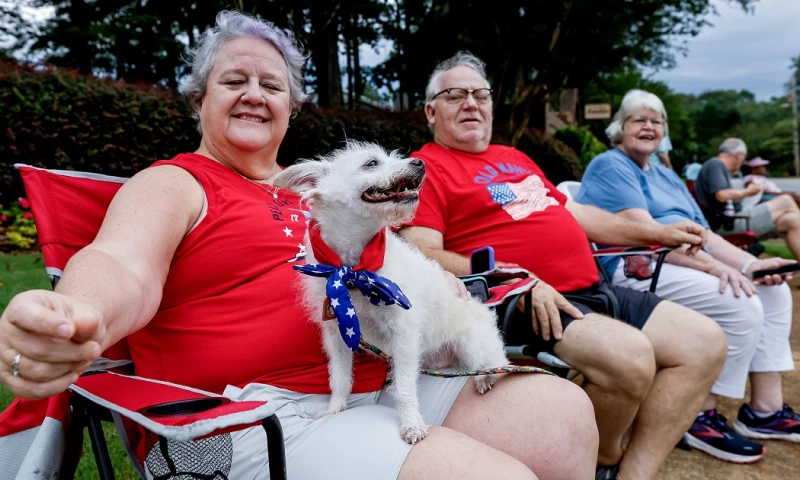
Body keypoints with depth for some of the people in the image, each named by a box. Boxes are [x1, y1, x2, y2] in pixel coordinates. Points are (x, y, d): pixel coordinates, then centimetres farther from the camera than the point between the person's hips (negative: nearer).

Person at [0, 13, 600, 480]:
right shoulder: (172, 184, 5)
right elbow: (122, 268, -14)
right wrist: (79, 318, -38)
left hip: (385, 385, 7)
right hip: (261, 416, -6)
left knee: (562, 411, -9)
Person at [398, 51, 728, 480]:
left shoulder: (514, 158, 24)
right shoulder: (425, 168, -3)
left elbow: (574, 212, 30)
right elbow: (423, 257, -16)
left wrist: (656, 233, 27)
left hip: (590, 289, 9)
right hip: (519, 303, -9)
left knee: (705, 342, 3)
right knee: (631, 357, -29)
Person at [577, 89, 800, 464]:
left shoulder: (667, 177, 25)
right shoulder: (610, 166, -4)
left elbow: (702, 233, 16)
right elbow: (643, 230, -18)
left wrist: (750, 263, -2)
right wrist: (714, 265, -23)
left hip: (688, 264, 10)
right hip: (636, 267, -9)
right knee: (743, 307, -22)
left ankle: (764, 410, 8)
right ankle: (700, 417, -8)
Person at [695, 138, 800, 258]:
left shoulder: (717, 166, 23)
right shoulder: (714, 164, -7)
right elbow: (722, 195, -21)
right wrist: (747, 191, -6)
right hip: (726, 225, -10)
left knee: (790, 220, 3)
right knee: (785, 202, -6)